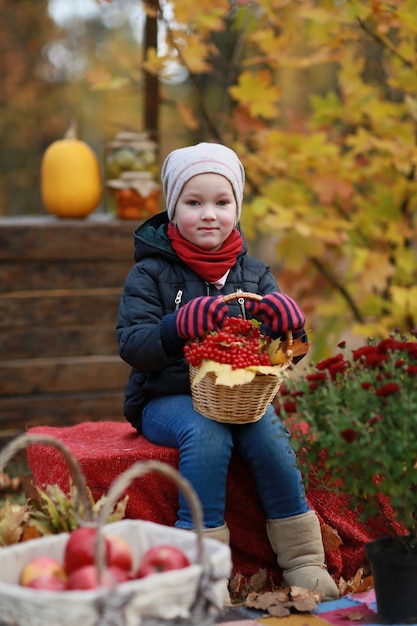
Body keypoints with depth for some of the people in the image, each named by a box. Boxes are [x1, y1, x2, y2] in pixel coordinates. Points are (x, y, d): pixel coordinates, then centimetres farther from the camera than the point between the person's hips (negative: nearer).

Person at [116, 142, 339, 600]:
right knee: (207, 436, -33)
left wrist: (288, 325, -19)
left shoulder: (254, 274, 9)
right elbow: (130, 344, -12)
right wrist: (179, 327, -31)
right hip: (168, 398, -2)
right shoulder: (151, 274, 0)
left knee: (269, 434, -26)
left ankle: (303, 562, -15)